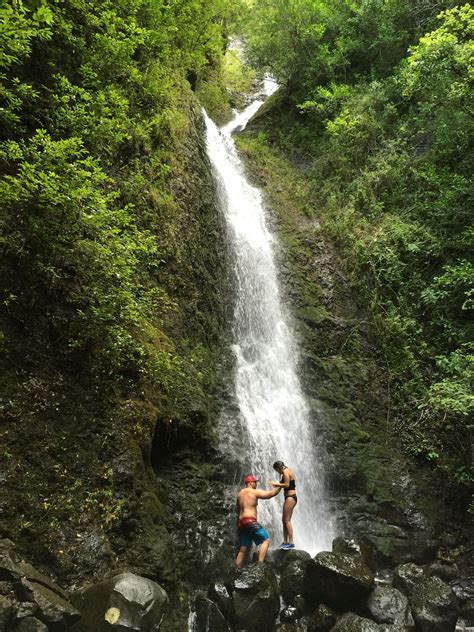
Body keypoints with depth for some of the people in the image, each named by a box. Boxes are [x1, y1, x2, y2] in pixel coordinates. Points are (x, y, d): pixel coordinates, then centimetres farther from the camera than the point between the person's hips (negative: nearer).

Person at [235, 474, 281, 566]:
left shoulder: (240, 493, 18)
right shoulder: (255, 492, -3)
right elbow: (271, 493, -3)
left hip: (241, 522, 8)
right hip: (250, 521, -8)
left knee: (243, 549, 12)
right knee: (266, 540, -3)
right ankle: (260, 564, -15)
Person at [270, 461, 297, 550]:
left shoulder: (285, 471, -13)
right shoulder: (288, 470, 15)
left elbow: (287, 485, -22)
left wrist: (277, 484, -12)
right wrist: (278, 485, 9)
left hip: (290, 497, -10)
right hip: (290, 497, 10)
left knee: (287, 520, -8)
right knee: (284, 520, 13)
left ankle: (291, 542, -6)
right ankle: (285, 541, 18)